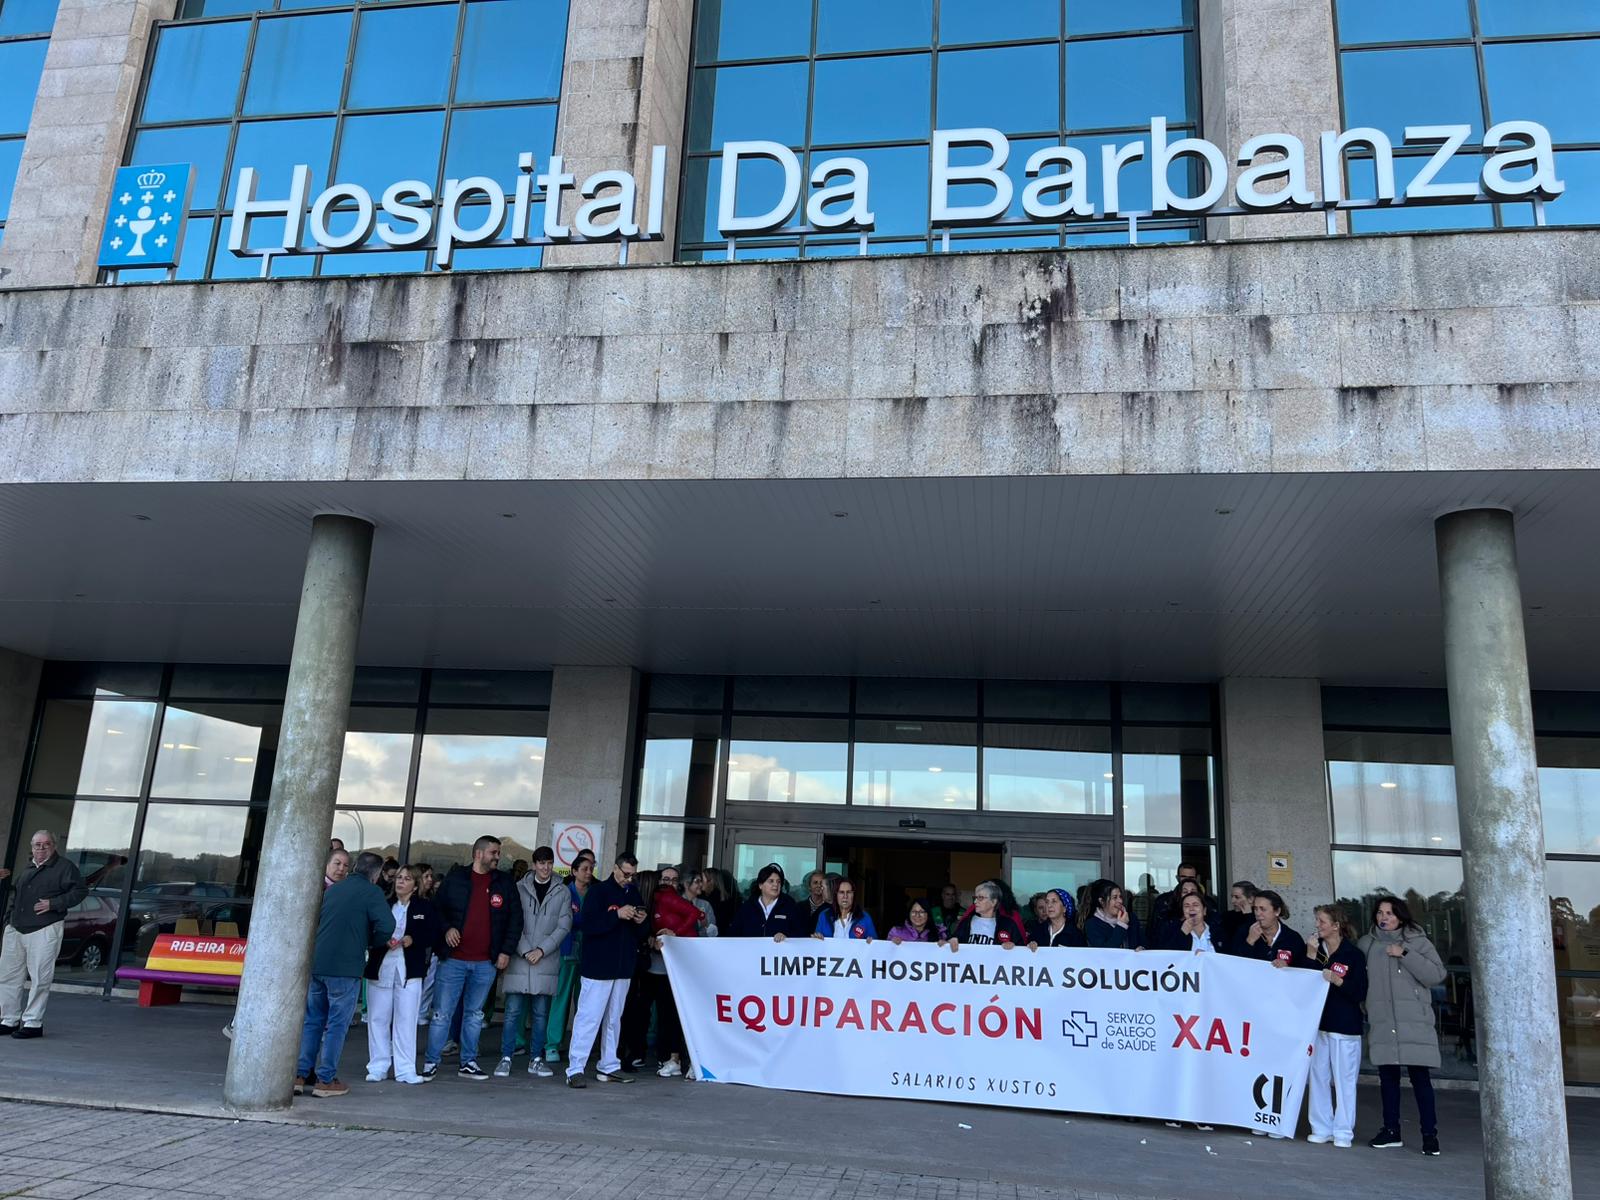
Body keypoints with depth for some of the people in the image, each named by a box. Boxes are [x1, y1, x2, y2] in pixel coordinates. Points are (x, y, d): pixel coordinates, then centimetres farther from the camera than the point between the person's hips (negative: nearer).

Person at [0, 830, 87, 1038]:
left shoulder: (64, 867, -1)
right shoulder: (25, 870, 19)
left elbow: (80, 890, -8)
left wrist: (53, 904, -16)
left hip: (44, 931, -7)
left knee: (39, 978, -5)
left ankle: (33, 1023, 1)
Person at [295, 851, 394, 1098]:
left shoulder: (332, 889, 15)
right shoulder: (371, 892, -6)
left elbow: (316, 921, 21)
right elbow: (386, 925, -16)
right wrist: (372, 943, 3)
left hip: (316, 964, 6)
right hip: (345, 967, -6)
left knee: (312, 1021, 15)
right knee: (337, 1024, 3)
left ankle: (300, 1075, 16)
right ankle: (326, 1080, 5)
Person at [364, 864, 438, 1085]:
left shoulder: (426, 907, 6)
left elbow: (434, 935, 2)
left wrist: (413, 939, -13)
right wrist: (383, 940, -13)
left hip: (409, 970, -2)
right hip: (380, 968, 2)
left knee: (406, 1020, -1)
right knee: (378, 1019, 4)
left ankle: (405, 1070, 5)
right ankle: (378, 1068, 14)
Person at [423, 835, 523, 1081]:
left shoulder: (505, 883, 6)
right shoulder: (455, 877, 1)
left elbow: (515, 918, 8)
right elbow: (437, 907, 8)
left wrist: (506, 950, 1)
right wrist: (447, 928, -10)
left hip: (485, 963, 2)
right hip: (453, 959, -2)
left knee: (474, 1014, 11)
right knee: (442, 1013, 1)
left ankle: (468, 1063, 20)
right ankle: (431, 1062, 12)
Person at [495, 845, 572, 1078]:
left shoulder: (562, 892, 5)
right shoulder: (519, 888, 2)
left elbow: (564, 926, 1)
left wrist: (542, 950, -8)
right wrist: (525, 950, -10)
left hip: (547, 961, 1)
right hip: (519, 958, -1)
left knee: (541, 1013, 5)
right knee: (513, 1011, 0)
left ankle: (536, 1060, 13)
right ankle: (506, 1058, 9)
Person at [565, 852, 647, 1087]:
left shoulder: (634, 893, 11)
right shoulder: (598, 891, -6)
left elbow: (640, 934, 17)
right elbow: (588, 925, -17)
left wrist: (640, 923, -5)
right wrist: (617, 914, -24)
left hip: (623, 968, 6)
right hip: (598, 967, -6)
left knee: (613, 1019, 13)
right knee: (588, 1018, -6)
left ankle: (609, 1067, 20)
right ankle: (575, 1069, -2)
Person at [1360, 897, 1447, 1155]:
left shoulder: (1418, 942, 1)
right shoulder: (1367, 944, 10)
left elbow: (1437, 975, -9)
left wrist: (1405, 955, -14)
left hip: (1414, 1024, -3)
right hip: (1382, 1024, 3)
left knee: (1420, 1078, -2)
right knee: (1387, 1077, 8)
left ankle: (1430, 1134, 8)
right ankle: (1391, 1131, 18)